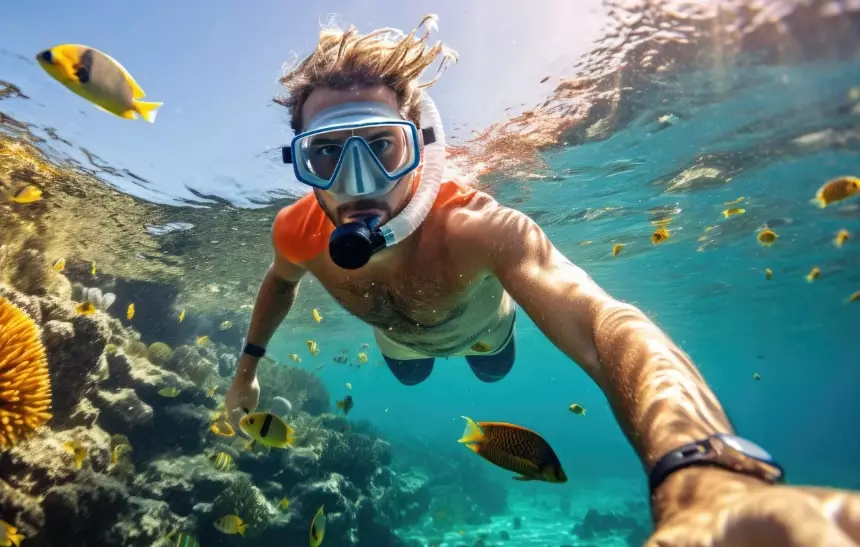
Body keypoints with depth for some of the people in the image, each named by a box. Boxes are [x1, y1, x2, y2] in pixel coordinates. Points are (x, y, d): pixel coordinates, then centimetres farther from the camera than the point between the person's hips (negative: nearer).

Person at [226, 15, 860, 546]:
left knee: (495, 372, 31)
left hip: (477, 321, -2)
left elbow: (598, 320, -70)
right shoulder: (298, 234, -37)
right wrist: (249, 362, -5)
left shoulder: (473, 227, -53)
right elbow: (281, 281, -9)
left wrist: (702, 473, -88)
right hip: (401, 335, 3)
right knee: (409, 378, 37)